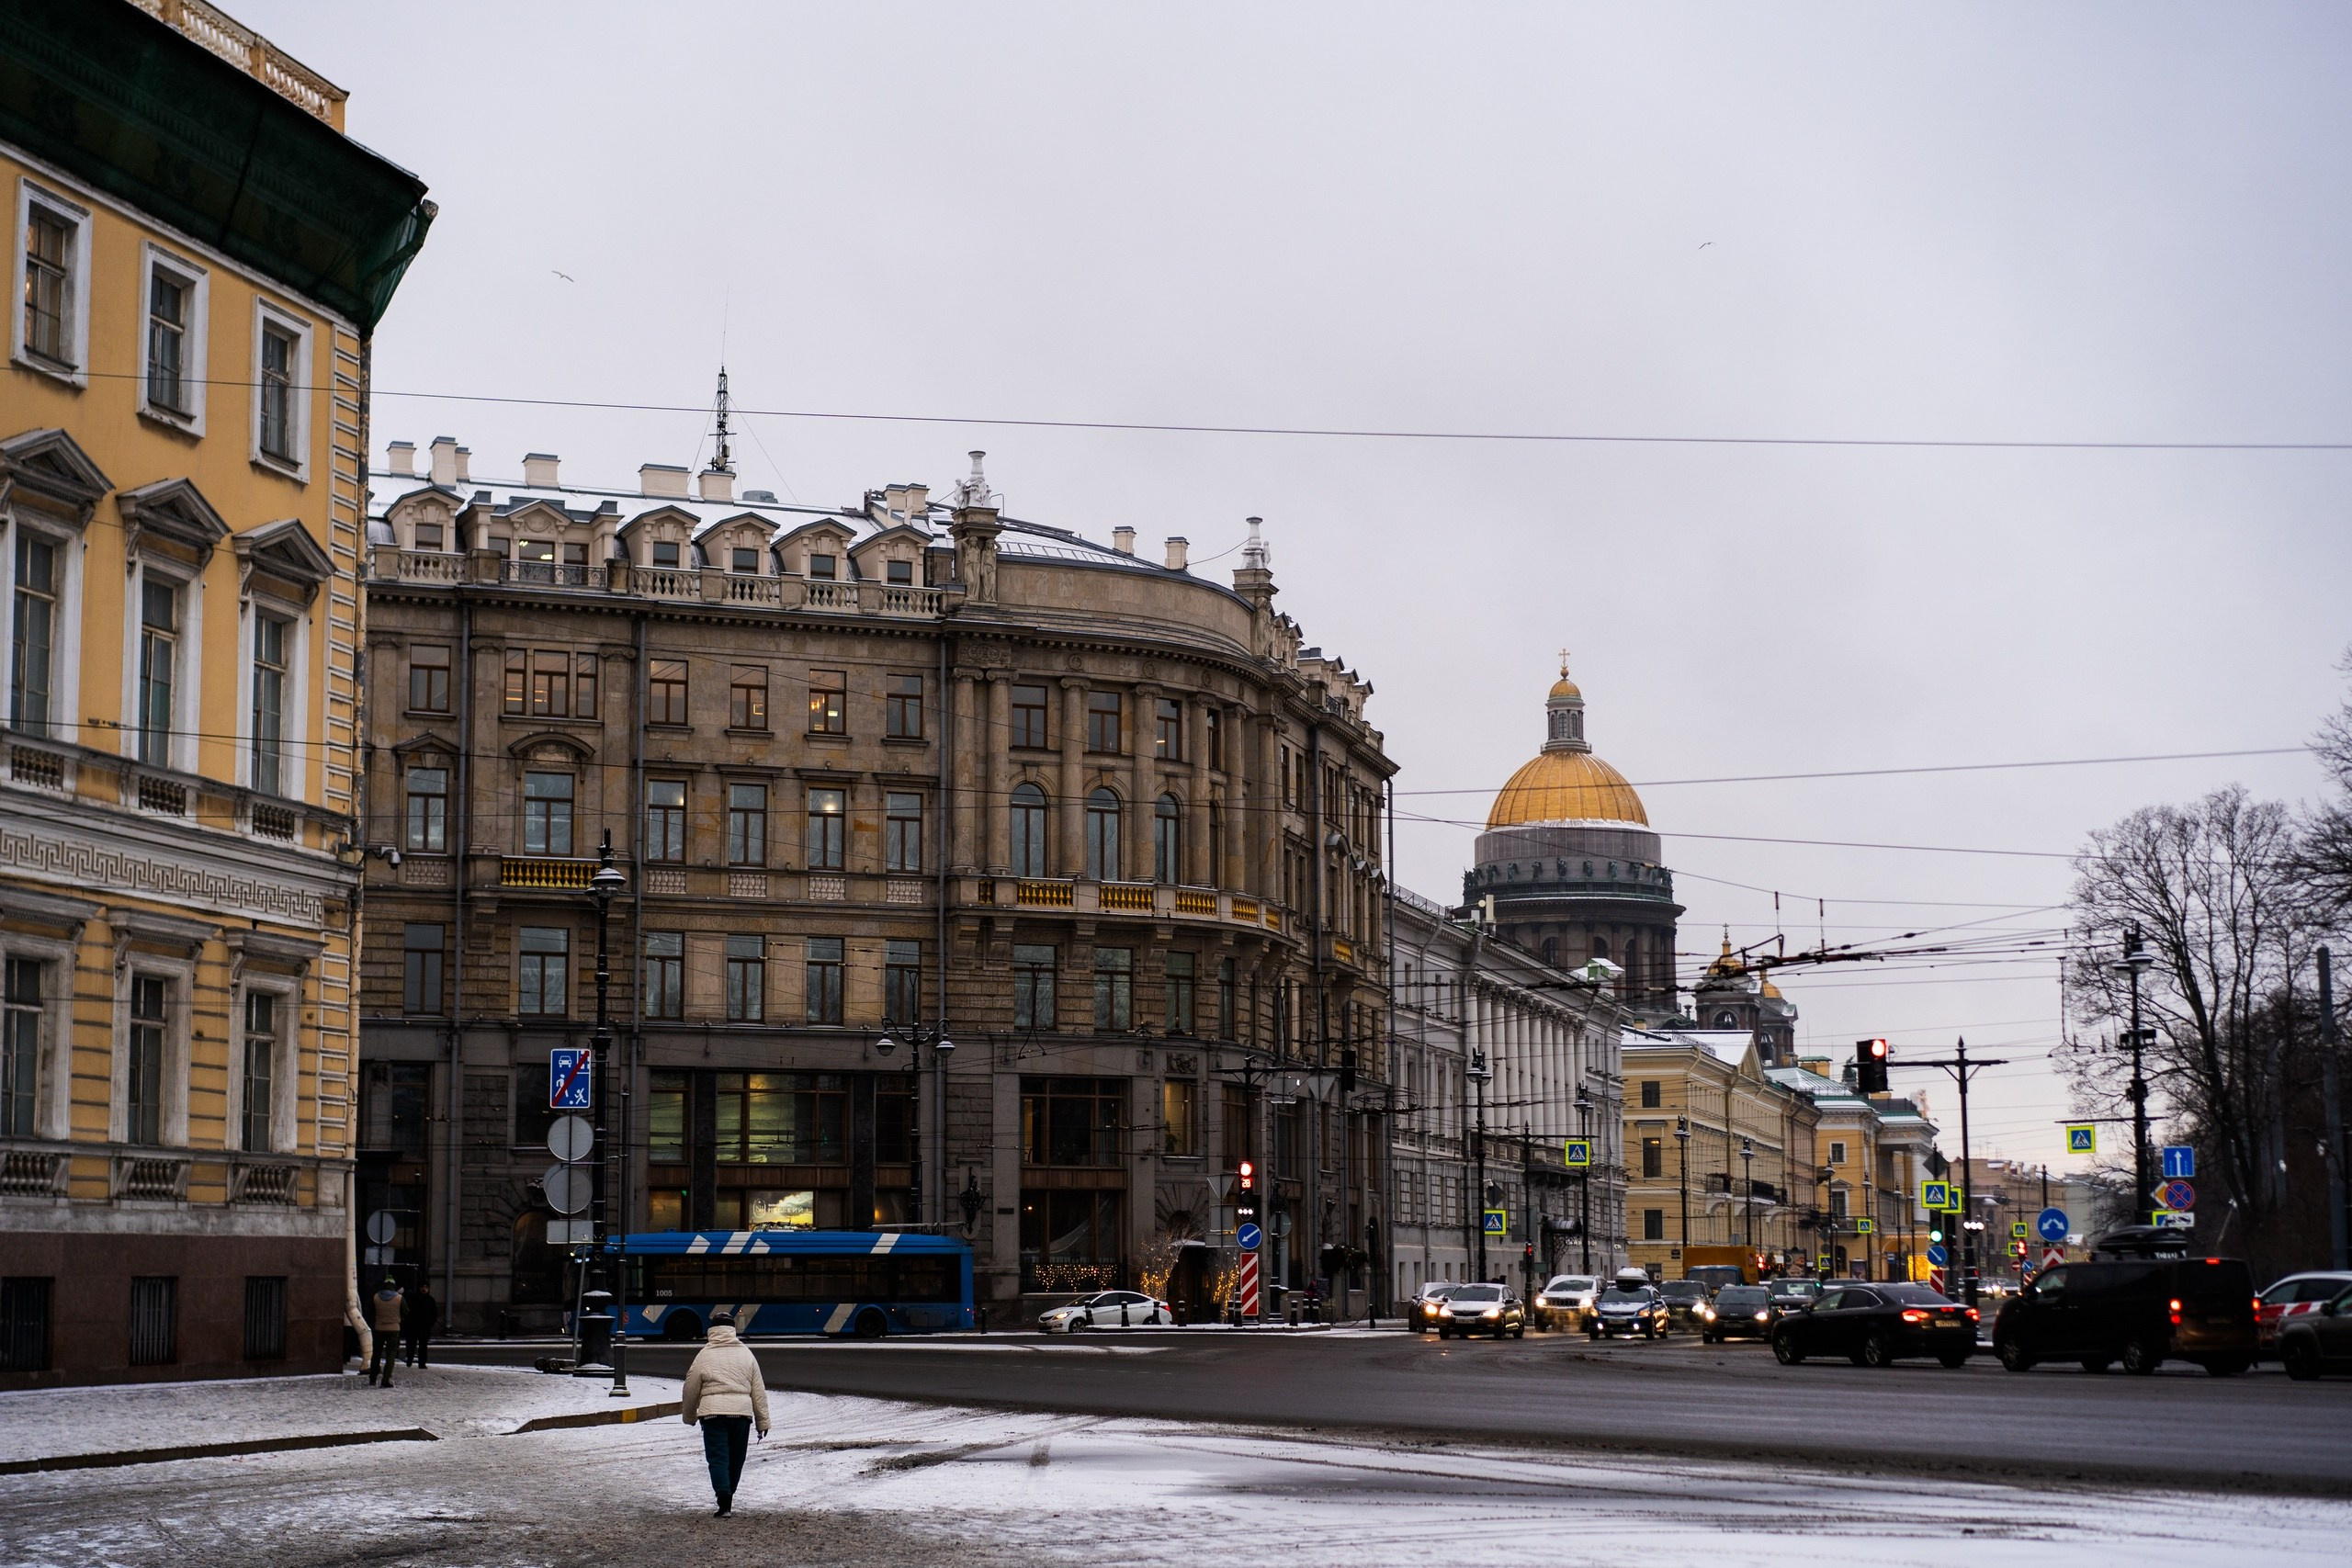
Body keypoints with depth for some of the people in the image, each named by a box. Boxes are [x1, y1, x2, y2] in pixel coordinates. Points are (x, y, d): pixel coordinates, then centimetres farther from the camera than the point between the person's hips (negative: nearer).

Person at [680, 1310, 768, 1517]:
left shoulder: (704, 1355, 1)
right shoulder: (746, 1353, 9)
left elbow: (691, 1389, 6)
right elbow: (758, 1390, 9)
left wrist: (689, 1416, 23)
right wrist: (763, 1420, 14)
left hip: (713, 1412, -3)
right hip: (741, 1412, 3)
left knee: (718, 1458, -3)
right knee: (736, 1458, 17)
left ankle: (724, 1503, -17)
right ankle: (728, 1497, 31)